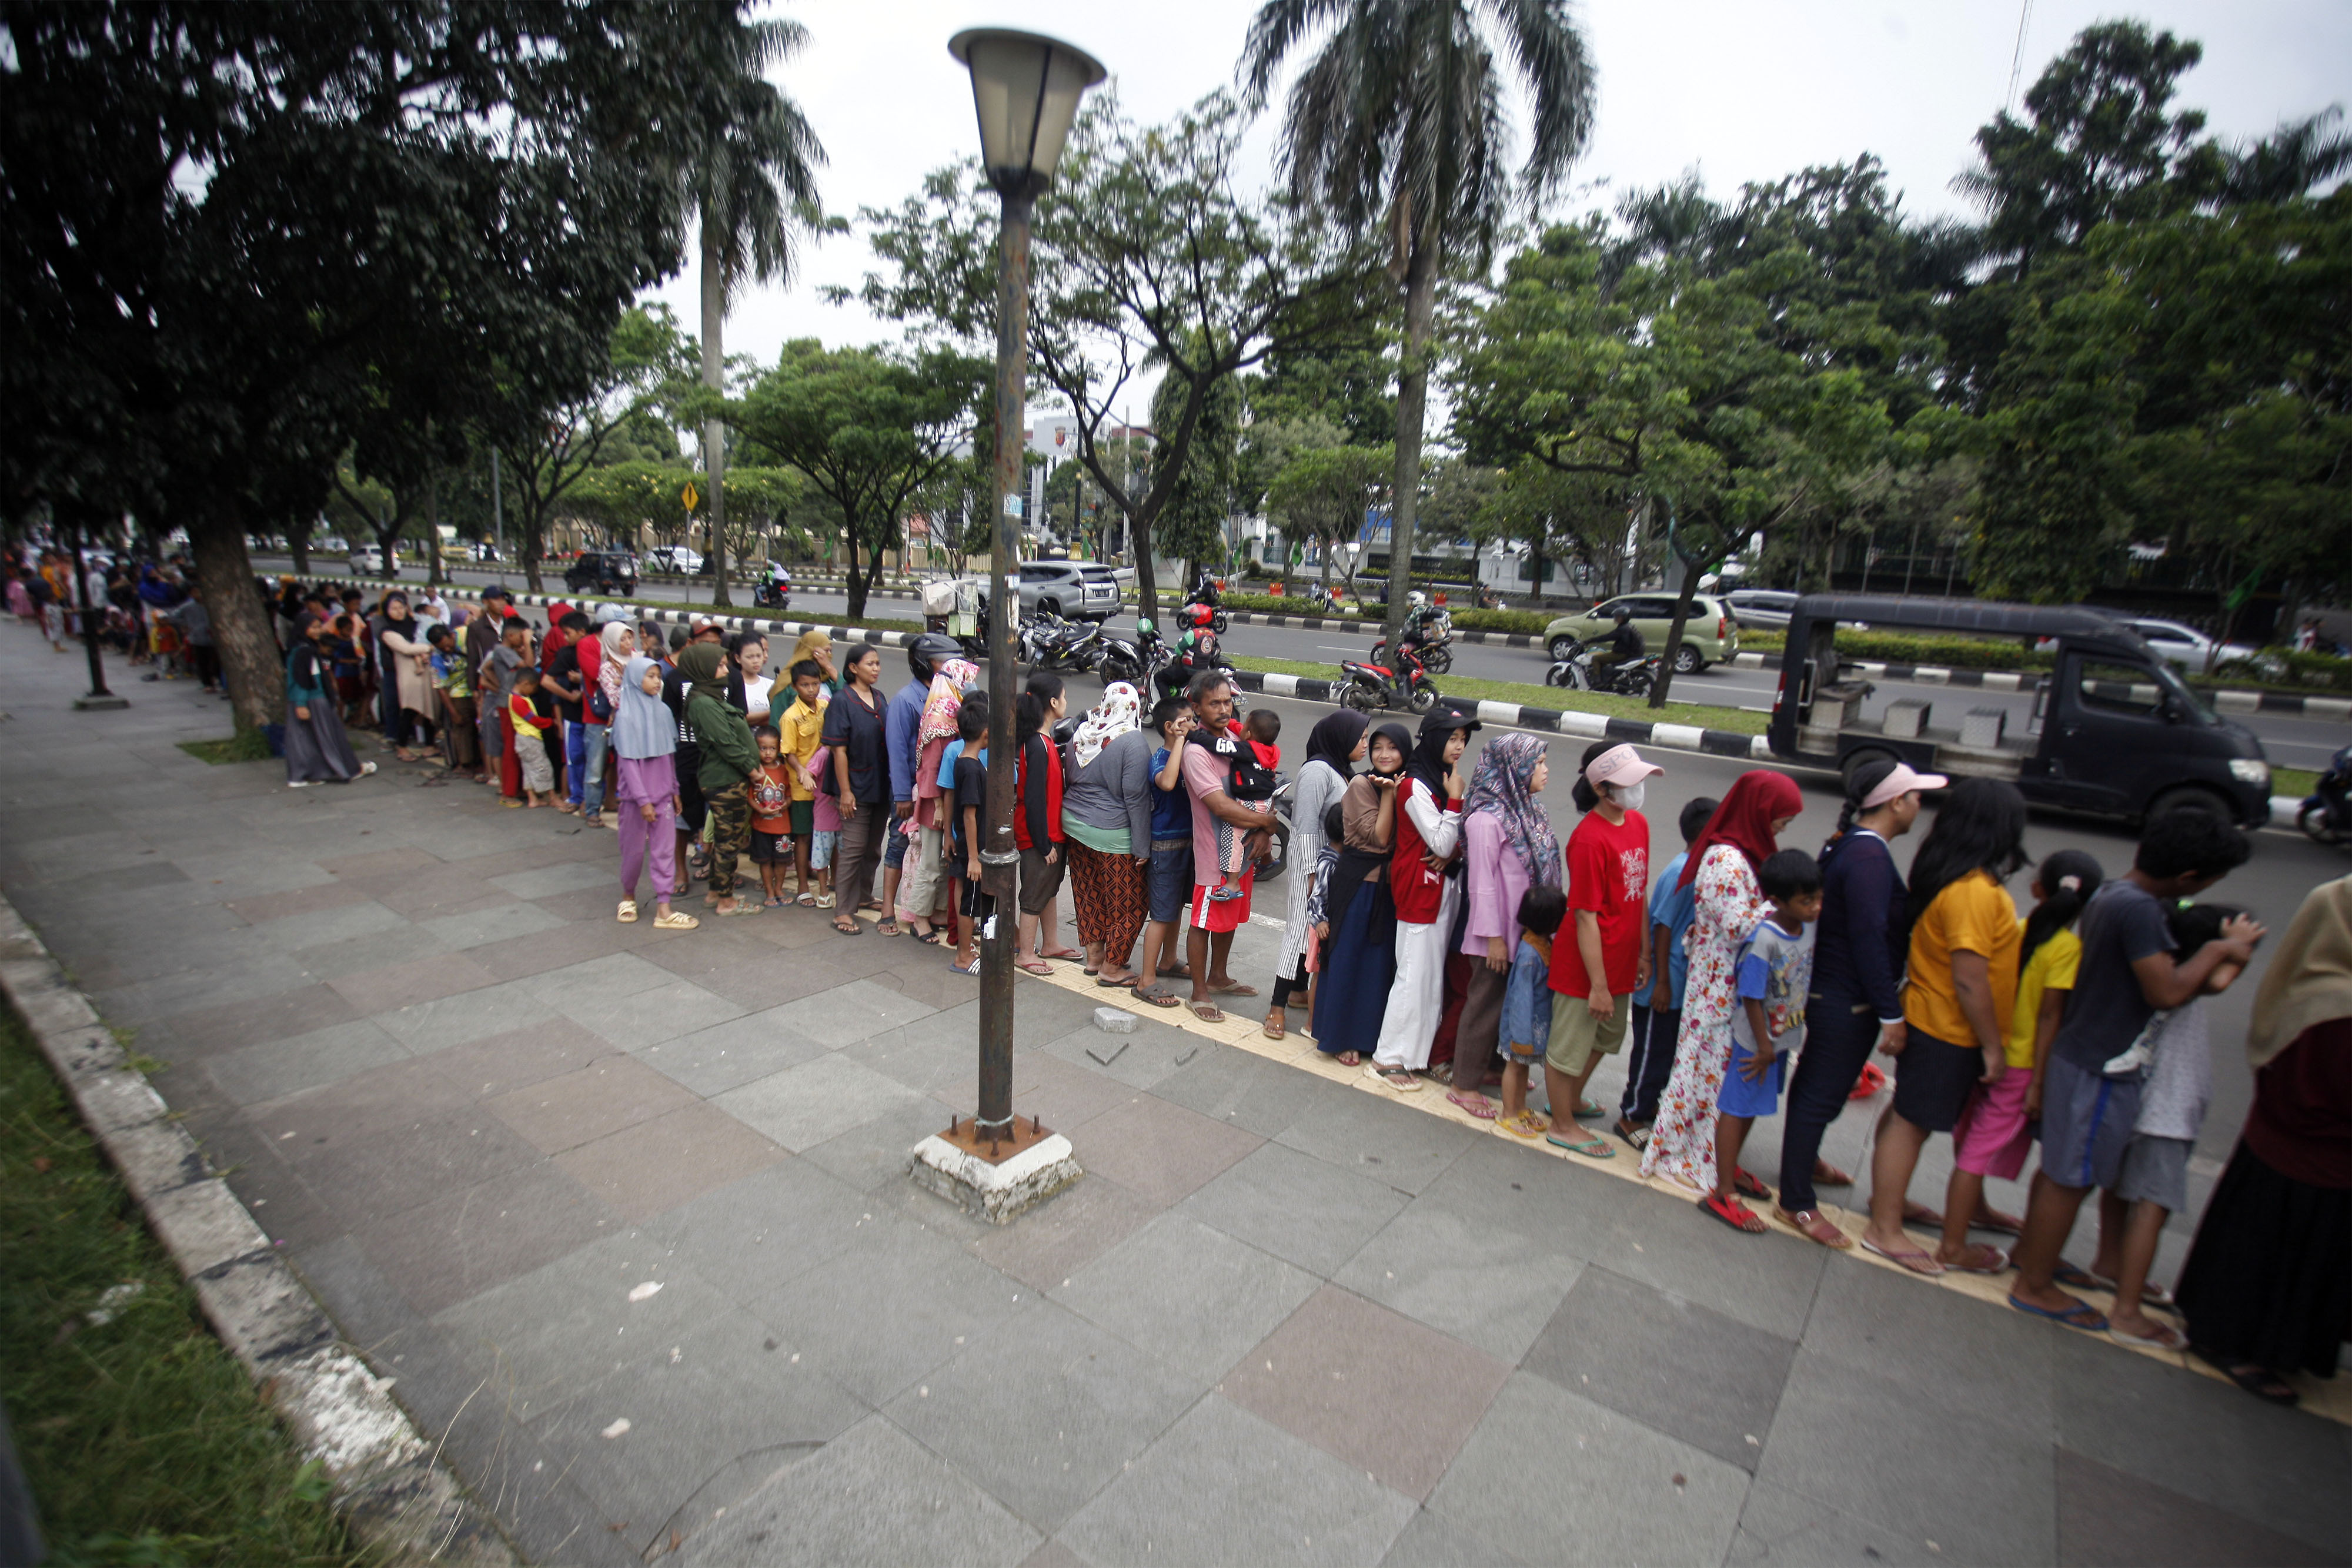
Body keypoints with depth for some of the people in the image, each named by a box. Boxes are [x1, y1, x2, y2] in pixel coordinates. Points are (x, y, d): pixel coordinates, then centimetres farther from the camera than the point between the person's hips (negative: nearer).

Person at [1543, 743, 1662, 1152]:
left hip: (1620, 961, 9)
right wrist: (1598, 984, -19)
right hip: (1585, 965, -9)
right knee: (1569, 1045, 10)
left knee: (1605, 1038, 27)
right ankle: (1562, 1126, 29)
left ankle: (1572, 1100, 49)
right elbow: (1586, 917, -23)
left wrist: (1644, 954, 13)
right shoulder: (1590, 839, -25)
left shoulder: (1638, 822, 1)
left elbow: (1639, 894, 10)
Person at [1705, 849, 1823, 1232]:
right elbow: (1752, 998, -22)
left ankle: (1731, 1167, 41)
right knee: (1737, 1108, 4)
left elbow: (1806, 981, 9)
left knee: (1752, 1107, 22)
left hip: (1786, 1038, 7)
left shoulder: (1810, 926, -6)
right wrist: (1764, 1047, -15)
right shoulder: (1764, 940, -28)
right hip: (1757, 1040, -7)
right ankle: (1722, 1194, 14)